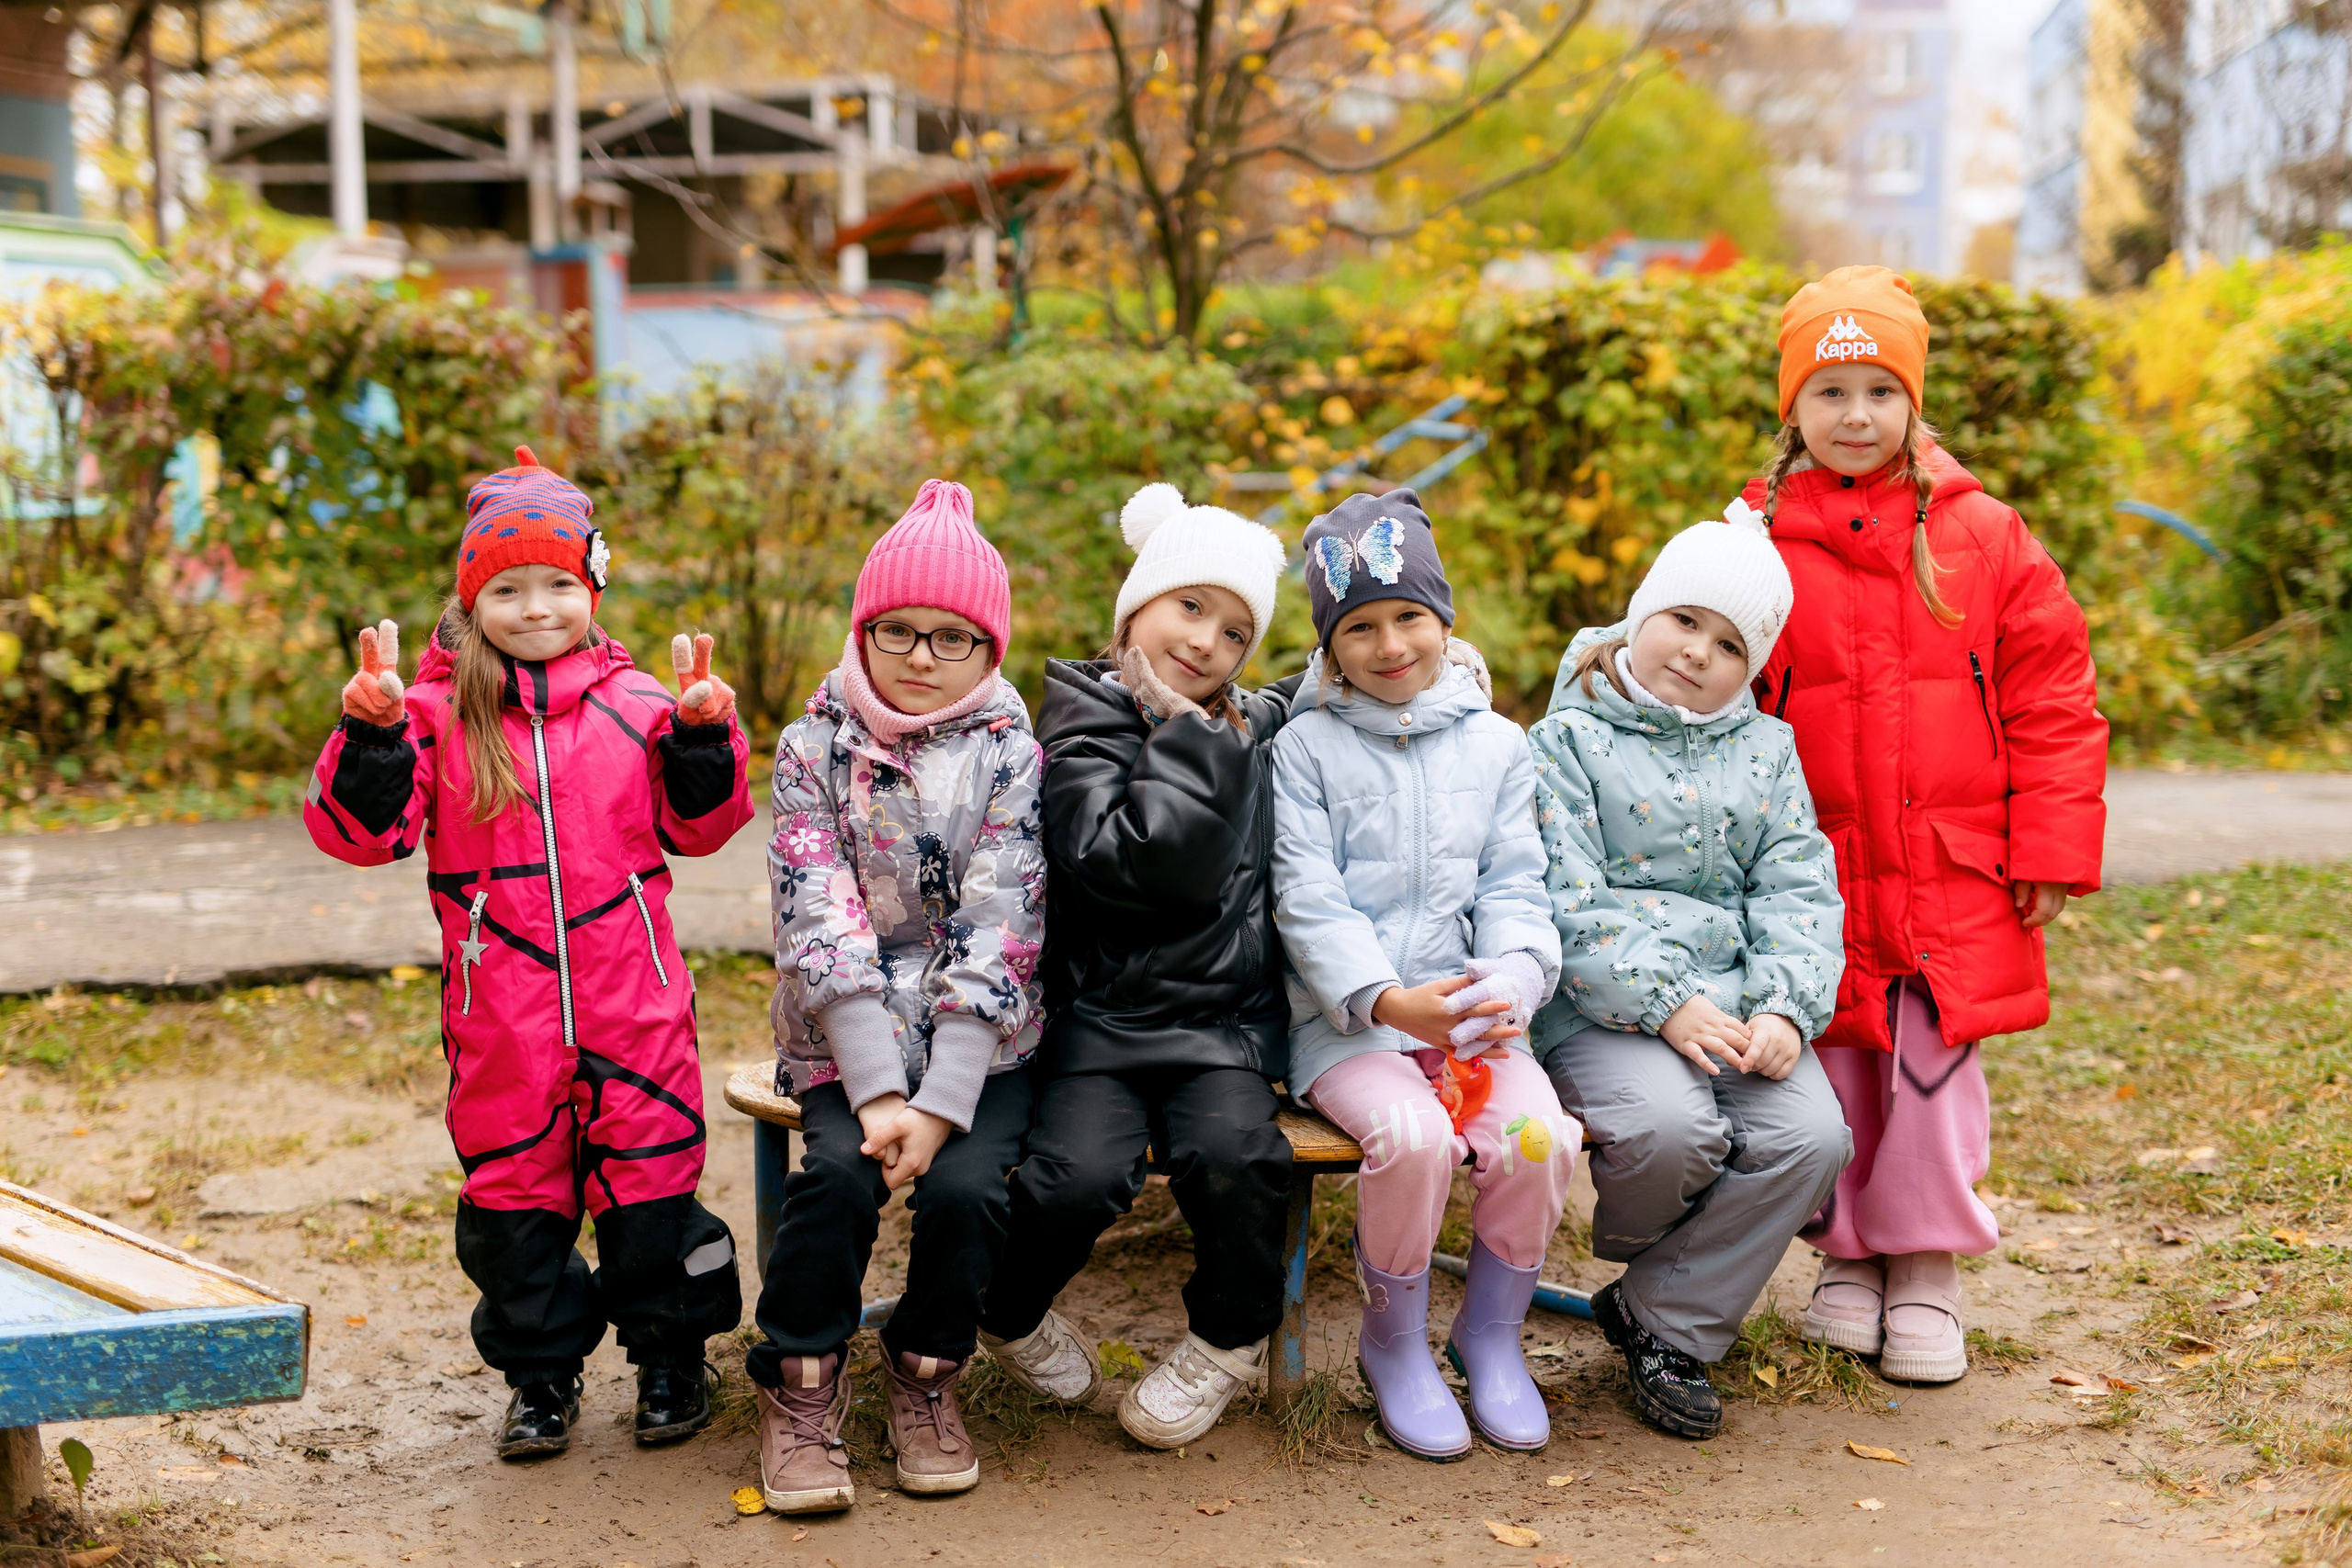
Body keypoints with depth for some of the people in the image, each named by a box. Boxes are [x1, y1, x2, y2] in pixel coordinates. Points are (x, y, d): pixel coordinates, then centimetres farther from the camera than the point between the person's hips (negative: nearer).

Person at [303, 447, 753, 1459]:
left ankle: (671, 1357, 25)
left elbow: (697, 825, 12)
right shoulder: (438, 711, 0)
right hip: (501, 1012, 0)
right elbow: (357, 831, -7)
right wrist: (371, 733, -23)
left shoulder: (634, 703, 5)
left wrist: (701, 733, -4)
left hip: (633, 1001, 0)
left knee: (648, 1174, 6)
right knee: (511, 1185, 8)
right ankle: (541, 1373, 26)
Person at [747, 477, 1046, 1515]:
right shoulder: (815, 745, 1)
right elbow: (819, 925, -8)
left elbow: (997, 935, -9)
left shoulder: (1009, 751, -1)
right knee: (840, 1173, -26)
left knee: (964, 1183, -24)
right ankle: (800, 1386, -4)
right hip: (845, 1040, 0)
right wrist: (878, 1092, -18)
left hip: (981, 1042, 0)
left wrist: (941, 1104, -18)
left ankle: (926, 1372, 4)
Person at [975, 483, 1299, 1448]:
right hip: (1100, 1015, -3)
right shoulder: (1086, 722, 0)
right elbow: (1133, 862, -16)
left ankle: (1230, 1340, 1)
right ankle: (1010, 1314, 8)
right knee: (1077, 1177, -27)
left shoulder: (1252, 728, 15)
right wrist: (1193, 737, -10)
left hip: (1226, 1017, 3)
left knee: (1233, 1152, -29)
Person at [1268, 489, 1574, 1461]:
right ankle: (1394, 1343, -4)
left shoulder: (1496, 744, 13)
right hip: (1345, 1020, -3)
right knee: (1413, 1137, -31)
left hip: (1471, 1013, 3)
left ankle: (1492, 1332, 2)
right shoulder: (1306, 747, 4)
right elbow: (1309, 901, -6)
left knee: (1539, 1136, -24)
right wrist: (1388, 1000, -21)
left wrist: (1508, 987, -13)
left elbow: (1514, 890, 8)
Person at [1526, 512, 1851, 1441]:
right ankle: (1631, 1245, 7)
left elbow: (1798, 891, 8)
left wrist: (1786, 1009, -10)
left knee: (1808, 1136, -22)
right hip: (1602, 1003, -4)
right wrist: (1666, 1003, -18)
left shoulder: (1765, 751, 16)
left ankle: (1665, 1320, -4)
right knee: (1673, 1128, -32)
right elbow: (1569, 901, -8)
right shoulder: (1568, 741, 1)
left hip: (1736, 1001, 5)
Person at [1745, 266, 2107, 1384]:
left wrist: (2051, 846, 0)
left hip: (1953, 875, 0)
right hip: (1812, 875, 0)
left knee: (1934, 1070, 4)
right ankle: (1847, 1257, 26)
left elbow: (2051, 692, 4)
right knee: (1832, 1071, 8)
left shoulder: (1982, 536, 2)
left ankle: (1926, 1270, 19)